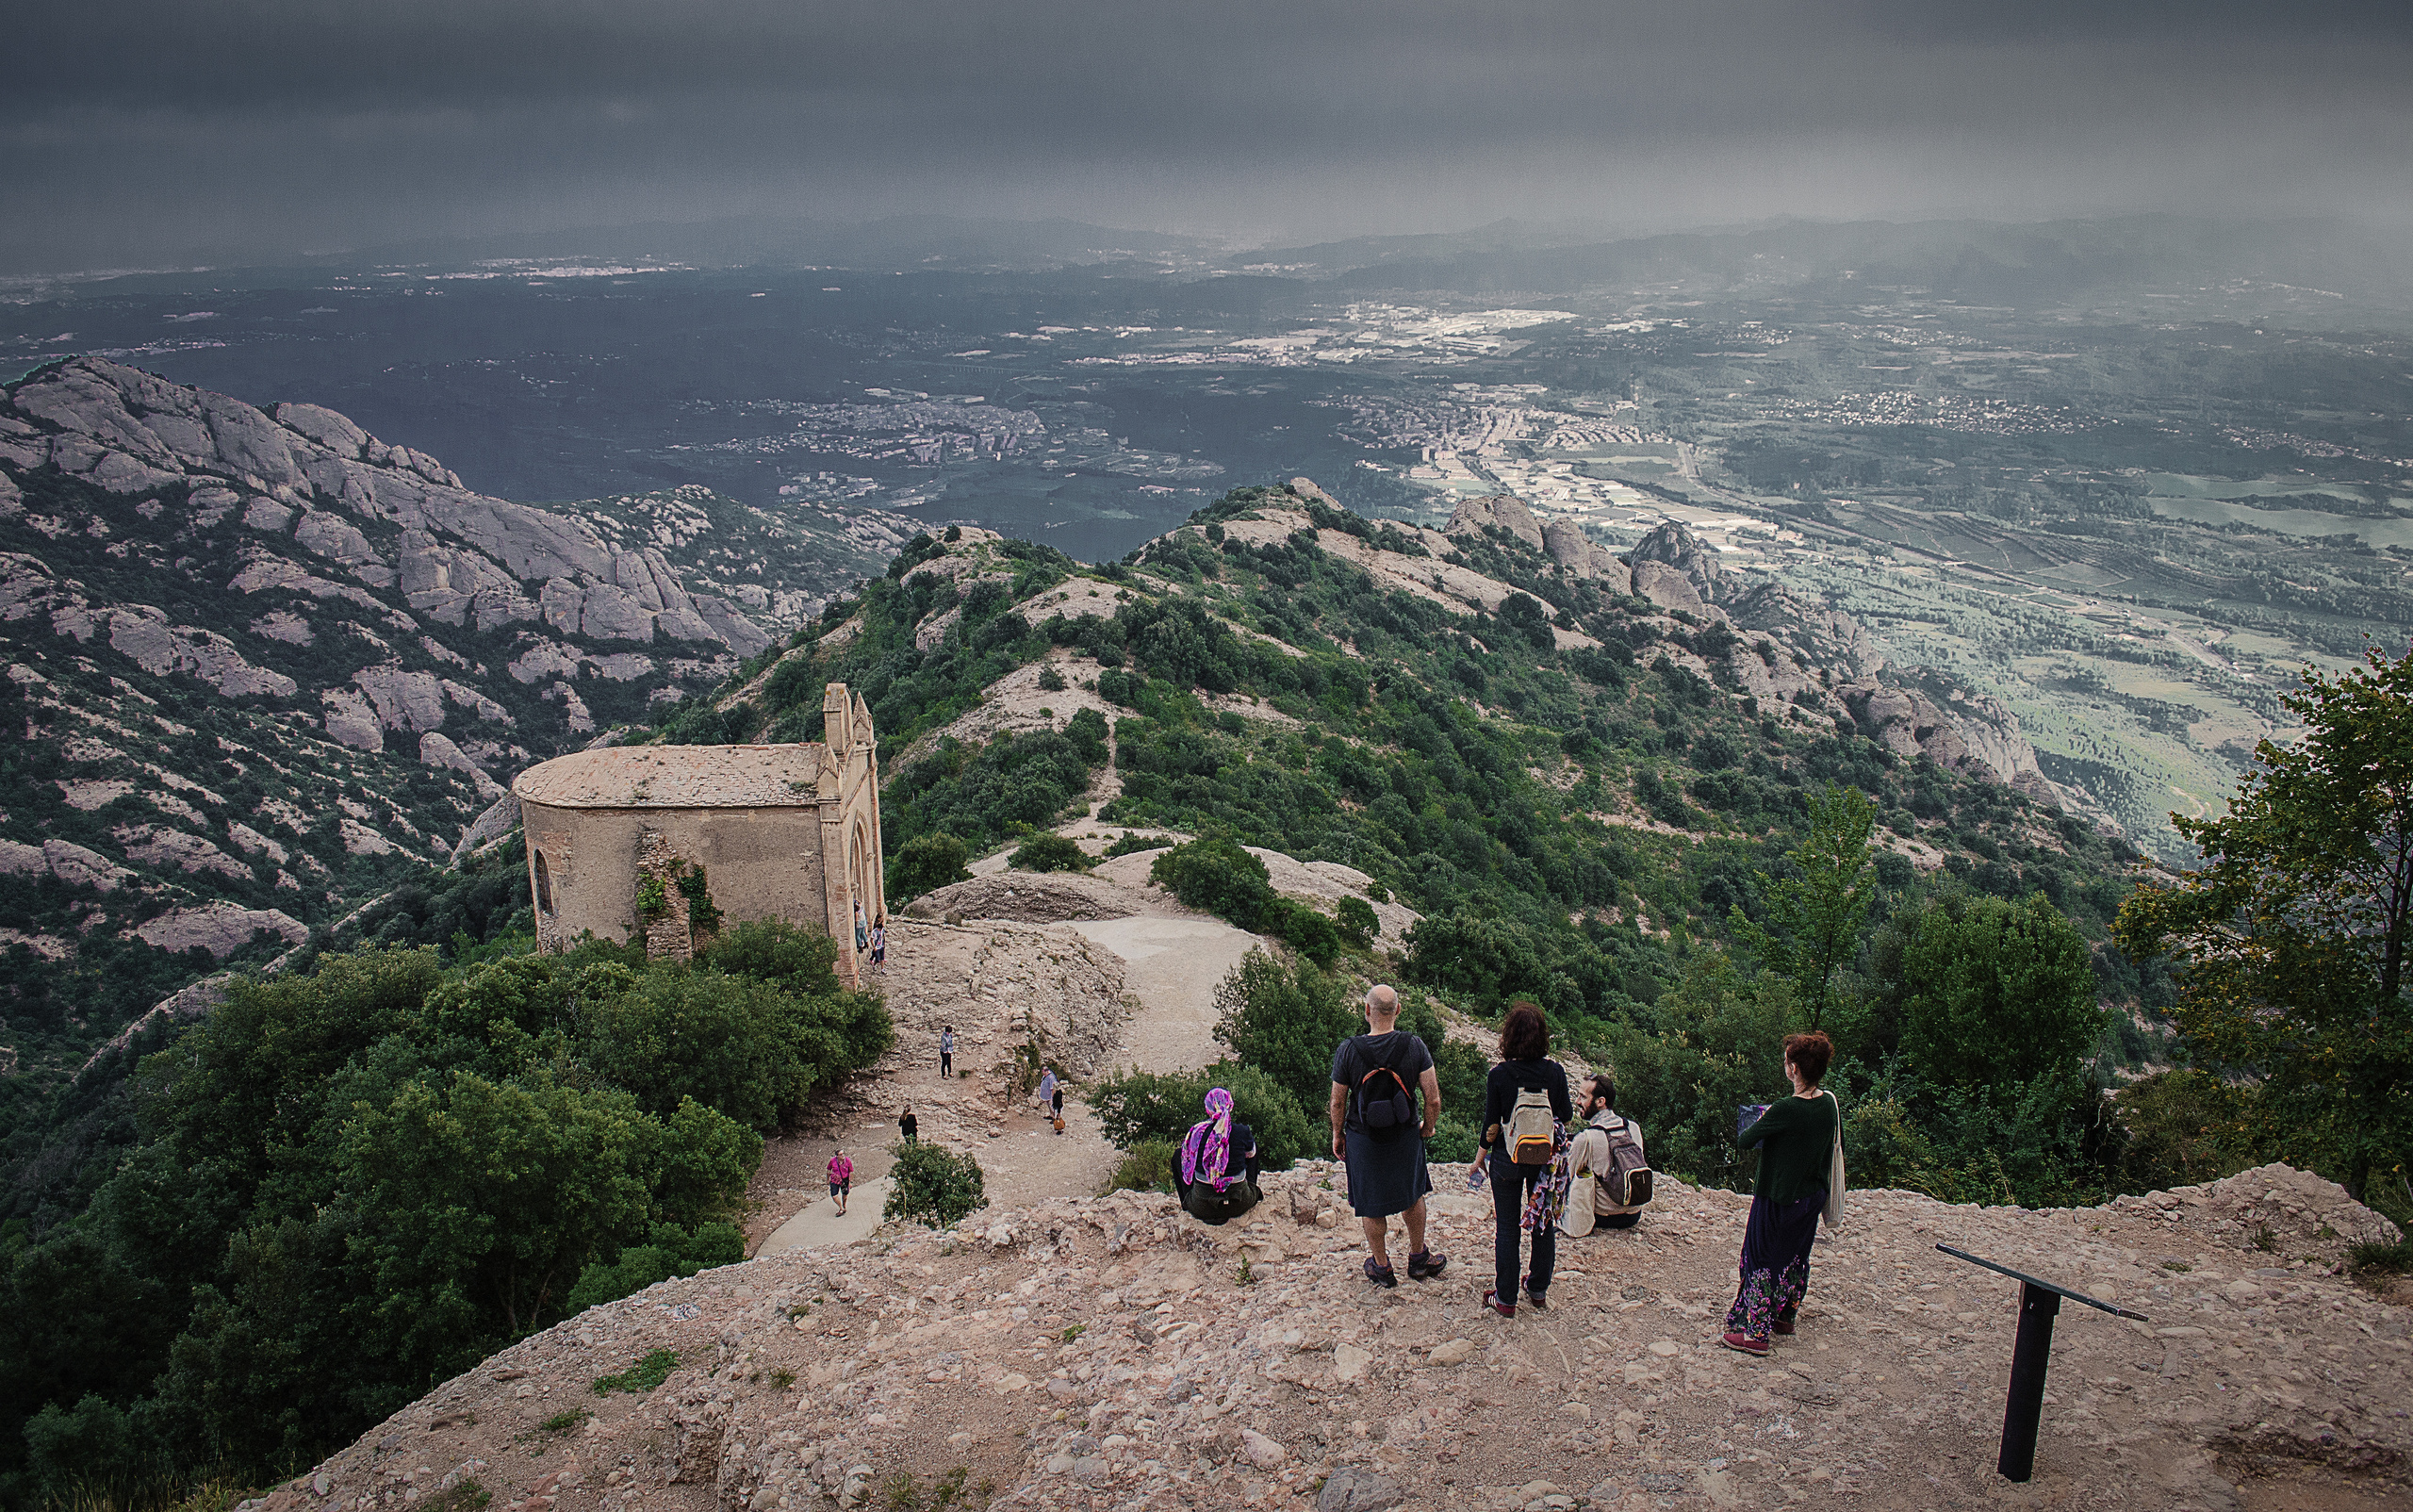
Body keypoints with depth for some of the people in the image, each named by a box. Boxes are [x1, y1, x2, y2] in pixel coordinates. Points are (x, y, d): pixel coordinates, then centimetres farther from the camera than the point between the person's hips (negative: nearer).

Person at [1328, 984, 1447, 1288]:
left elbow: (1338, 1103, -8)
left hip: (1363, 1140, -1)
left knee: (1370, 1205, 16)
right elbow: (1433, 1099, -12)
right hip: (1405, 1136, 2)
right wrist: (1428, 1127, 7)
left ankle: (1381, 1267, 31)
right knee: (1412, 1195, 24)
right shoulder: (1414, 1046, -15)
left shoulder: (1347, 1051, -17)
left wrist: (1337, 1136, 8)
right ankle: (1418, 1258, 39)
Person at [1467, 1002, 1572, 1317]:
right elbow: (1566, 1116, 0)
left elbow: (1491, 1124, -11)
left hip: (1508, 1159, -2)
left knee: (1506, 1228, 9)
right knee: (1544, 1223, 19)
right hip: (1545, 1158, 2)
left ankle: (1505, 1299, 18)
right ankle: (1538, 1289, 34)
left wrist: (1481, 1154, 5)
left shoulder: (1498, 1075, -17)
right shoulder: (1555, 1071, -11)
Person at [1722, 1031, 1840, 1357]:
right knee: (1795, 1256, 22)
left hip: (1778, 1199, -7)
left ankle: (1755, 1332, 8)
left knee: (1762, 1260, 4)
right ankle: (1785, 1316, 37)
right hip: (1812, 1195, 7)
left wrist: (1761, 1123, -1)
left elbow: (1744, 1141, -21)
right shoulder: (1829, 1104, -5)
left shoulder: (1785, 1109, -28)